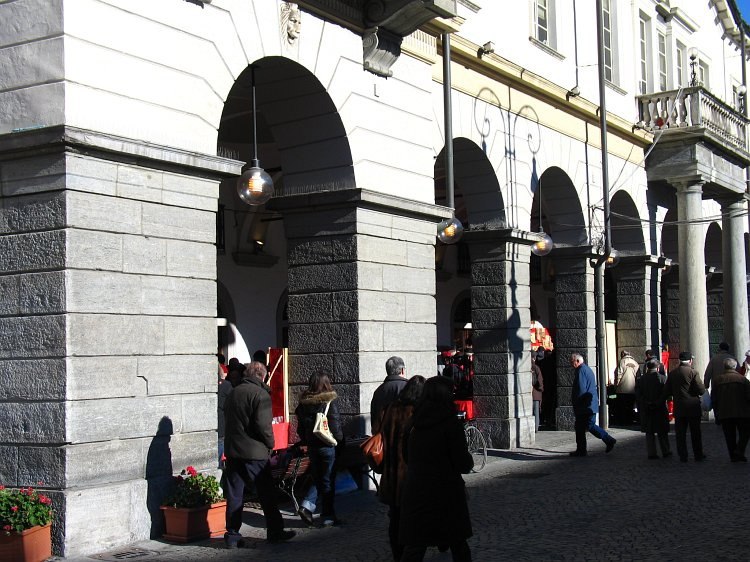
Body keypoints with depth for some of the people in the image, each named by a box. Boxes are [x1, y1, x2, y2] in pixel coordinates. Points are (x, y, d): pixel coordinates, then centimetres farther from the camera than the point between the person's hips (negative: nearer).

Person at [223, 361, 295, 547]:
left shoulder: (233, 393, 12)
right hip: (254, 452, -6)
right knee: (267, 494, 6)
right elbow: (263, 425, -17)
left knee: (234, 495, 8)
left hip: (232, 450, 6)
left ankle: (232, 535, 9)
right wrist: (270, 443, -2)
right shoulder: (260, 394, -11)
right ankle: (275, 532, 12)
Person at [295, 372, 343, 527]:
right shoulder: (329, 403, -14)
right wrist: (340, 439, 4)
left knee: (318, 479, 19)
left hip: (311, 446, 5)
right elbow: (335, 427, -14)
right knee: (328, 481, 5)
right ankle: (328, 517, 11)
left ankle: (306, 506, 1)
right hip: (327, 446, -5)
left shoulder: (303, 404, 1)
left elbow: (300, 428, 7)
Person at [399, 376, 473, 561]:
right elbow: (463, 464, -11)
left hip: (415, 493, 4)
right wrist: (470, 462, 10)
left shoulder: (414, 424, 2)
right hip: (446, 493, -4)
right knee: (458, 545, 14)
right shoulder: (451, 423, -12)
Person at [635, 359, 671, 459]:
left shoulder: (641, 380, 0)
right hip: (660, 409, -2)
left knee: (649, 432, 9)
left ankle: (651, 453, 6)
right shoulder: (663, 378, -6)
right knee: (662, 432, 10)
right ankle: (665, 452, 15)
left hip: (646, 410, 2)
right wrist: (658, 403, -5)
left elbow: (638, 395, 0)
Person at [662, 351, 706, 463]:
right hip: (693, 407, -3)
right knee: (695, 433, 8)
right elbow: (701, 390, -13)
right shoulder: (693, 372, -10)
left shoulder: (672, 373, 3)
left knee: (680, 433, 7)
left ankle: (683, 456, 7)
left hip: (678, 408, 3)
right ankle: (698, 455, 14)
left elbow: (666, 391, 6)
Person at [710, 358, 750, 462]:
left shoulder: (717, 380, 3)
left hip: (724, 414, 2)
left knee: (730, 436, 10)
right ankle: (739, 451, -9)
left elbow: (713, 399, 5)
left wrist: (717, 414, 12)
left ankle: (733, 456, 7)